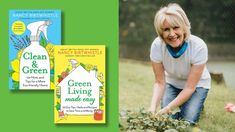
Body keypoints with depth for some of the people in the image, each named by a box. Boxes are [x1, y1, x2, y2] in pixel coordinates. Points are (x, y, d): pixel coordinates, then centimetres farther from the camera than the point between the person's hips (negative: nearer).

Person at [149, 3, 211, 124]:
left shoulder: (199, 47, -34)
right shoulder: (157, 45, -27)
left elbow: (190, 87, -27)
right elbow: (160, 82, -19)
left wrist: (168, 109, -36)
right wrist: (152, 109, -36)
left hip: (197, 84, -2)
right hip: (172, 83, 2)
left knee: (188, 121, -19)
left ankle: (196, 104, 13)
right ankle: (180, 104, 16)